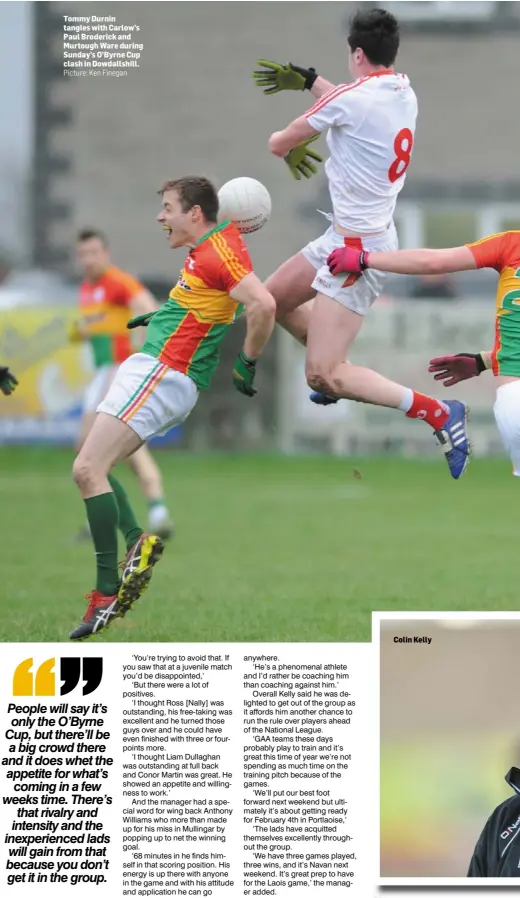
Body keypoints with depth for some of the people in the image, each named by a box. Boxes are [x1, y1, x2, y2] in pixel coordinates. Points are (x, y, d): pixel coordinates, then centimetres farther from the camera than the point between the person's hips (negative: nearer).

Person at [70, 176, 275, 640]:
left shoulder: (217, 253, -15)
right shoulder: (216, 241, 15)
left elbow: (263, 305, -28)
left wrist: (247, 362, -18)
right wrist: (161, 316, 34)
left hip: (161, 374, -11)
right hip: (154, 370, 11)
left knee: (88, 469, -17)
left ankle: (108, 592, -19)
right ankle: (136, 541, 1)